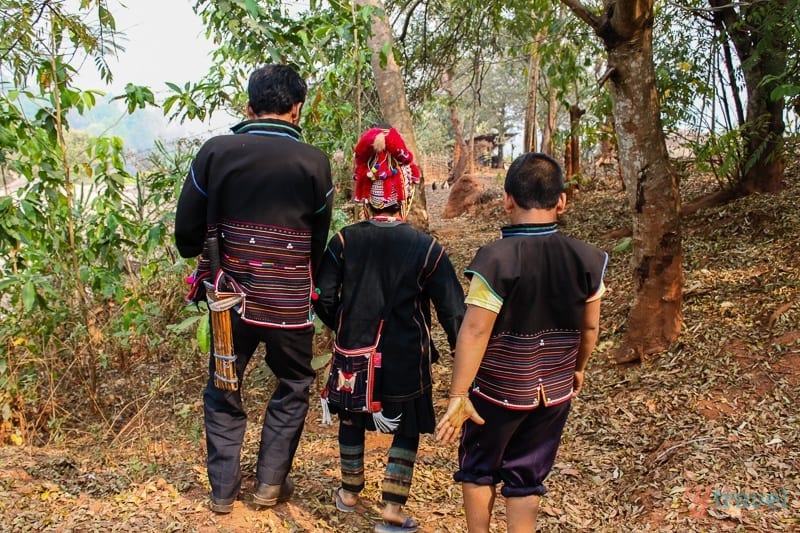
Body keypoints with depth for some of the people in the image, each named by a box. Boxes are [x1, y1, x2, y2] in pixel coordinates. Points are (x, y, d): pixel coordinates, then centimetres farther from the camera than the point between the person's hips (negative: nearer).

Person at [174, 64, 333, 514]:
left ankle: (224, 488, 26)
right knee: (293, 386, 20)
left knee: (223, 388, 19)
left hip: (230, 295, 2)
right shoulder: (314, 162, -9)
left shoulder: (215, 151, -7)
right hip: (290, 304, -1)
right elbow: (320, 242, 1)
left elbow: (187, 232, -2)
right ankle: (270, 482, 24)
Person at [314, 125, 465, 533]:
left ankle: (350, 492, 39)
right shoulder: (426, 248, -13)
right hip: (406, 360, -2)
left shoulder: (343, 241, -10)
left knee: (351, 421, 24)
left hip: (354, 354, 2)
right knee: (407, 430, 16)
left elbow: (324, 298, -7)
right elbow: (453, 311, -12)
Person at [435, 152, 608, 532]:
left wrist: (458, 395, -18)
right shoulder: (586, 259, -7)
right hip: (554, 392, 4)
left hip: (497, 390, -3)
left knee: (478, 469, 19)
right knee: (527, 480, 15)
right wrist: (577, 369, 21)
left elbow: (475, 331, -24)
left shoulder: (496, 259, -22)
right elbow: (590, 326, 4)